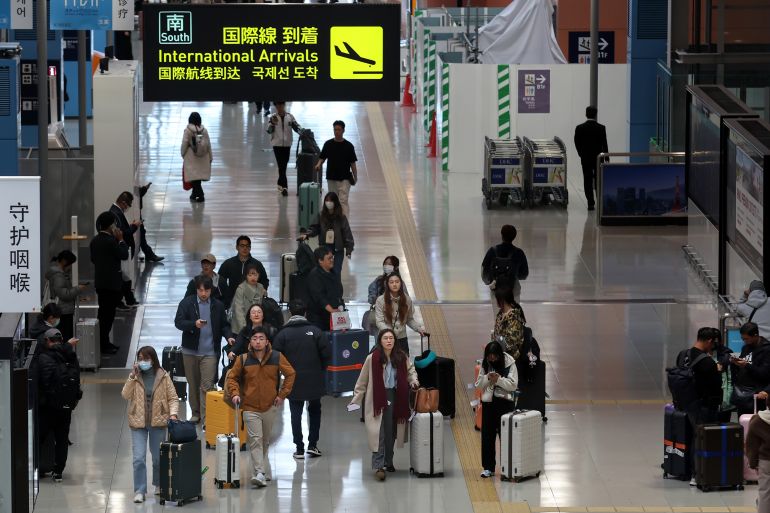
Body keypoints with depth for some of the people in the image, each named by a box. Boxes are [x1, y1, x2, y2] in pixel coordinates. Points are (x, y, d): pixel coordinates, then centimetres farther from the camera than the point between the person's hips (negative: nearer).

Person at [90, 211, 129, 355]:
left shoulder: (95, 240, 6)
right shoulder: (110, 241, -20)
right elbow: (124, 255, -14)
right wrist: (121, 240, -5)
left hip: (100, 282, 9)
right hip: (111, 282, -9)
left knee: (103, 312, 16)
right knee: (108, 314, -4)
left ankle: (103, 342, 22)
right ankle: (104, 345, -1)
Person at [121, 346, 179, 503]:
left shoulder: (163, 376, -1)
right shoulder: (135, 376, 2)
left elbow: (173, 398, 0)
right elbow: (126, 395, -9)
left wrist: (173, 414, -15)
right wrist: (132, 376, -16)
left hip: (158, 422, 0)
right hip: (138, 422, 0)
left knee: (158, 457, 13)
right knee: (139, 458, -8)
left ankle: (158, 484, 34)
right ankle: (139, 491, -4)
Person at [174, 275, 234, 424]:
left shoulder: (218, 305, 6)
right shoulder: (186, 303, 0)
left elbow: (224, 325, 14)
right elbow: (178, 322, -8)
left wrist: (228, 336, -6)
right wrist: (194, 324, -25)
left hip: (210, 352, -1)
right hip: (191, 350, 1)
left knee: (207, 385, -11)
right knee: (193, 384, 11)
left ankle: (206, 416, -10)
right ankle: (195, 413, 24)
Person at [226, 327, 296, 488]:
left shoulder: (277, 358, -2)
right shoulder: (243, 360, -4)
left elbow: (290, 374, 8)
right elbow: (232, 378, 6)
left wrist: (282, 394, 2)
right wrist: (235, 393, -11)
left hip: (270, 407, 2)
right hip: (250, 407, -2)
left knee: (265, 441, 15)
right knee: (255, 439, -15)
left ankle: (265, 471, 30)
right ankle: (259, 473, -21)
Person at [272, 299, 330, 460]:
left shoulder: (283, 334, -7)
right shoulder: (316, 332, -6)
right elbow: (327, 354, -7)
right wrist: (320, 370, 9)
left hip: (293, 381, -1)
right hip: (314, 380, 1)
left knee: (296, 414, 6)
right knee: (315, 411, 19)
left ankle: (299, 448, 3)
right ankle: (312, 445, 14)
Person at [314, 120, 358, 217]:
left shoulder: (348, 146, -3)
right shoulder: (328, 144, 2)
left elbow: (352, 163, 0)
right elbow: (322, 157, 7)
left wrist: (355, 177, -4)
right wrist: (319, 164, -14)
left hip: (344, 179, -3)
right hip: (331, 178, 3)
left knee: (343, 200, -12)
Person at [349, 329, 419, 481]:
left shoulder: (401, 357, 1)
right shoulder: (372, 358, -9)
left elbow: (410, 369, 20)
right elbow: (362, 381, -2)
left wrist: (413, 381, 0)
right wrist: (356, 399, -2)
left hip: (396, 398, 4)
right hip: (378, 400, -4)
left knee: (392, 433, 11)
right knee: (379, 433, -12)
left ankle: (388, 462, 26)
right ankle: (378, 466, -15)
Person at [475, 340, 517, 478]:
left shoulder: (510, 363, -7)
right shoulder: (485, 364, 3)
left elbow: (513, 385, -9)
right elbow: (478, 384, 6)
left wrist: (499, 379, -22)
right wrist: (487, 378, -13)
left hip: (505, 401, -3)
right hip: (489, 402, 3)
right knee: (487, 435, 4)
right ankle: (488, 467, 11)